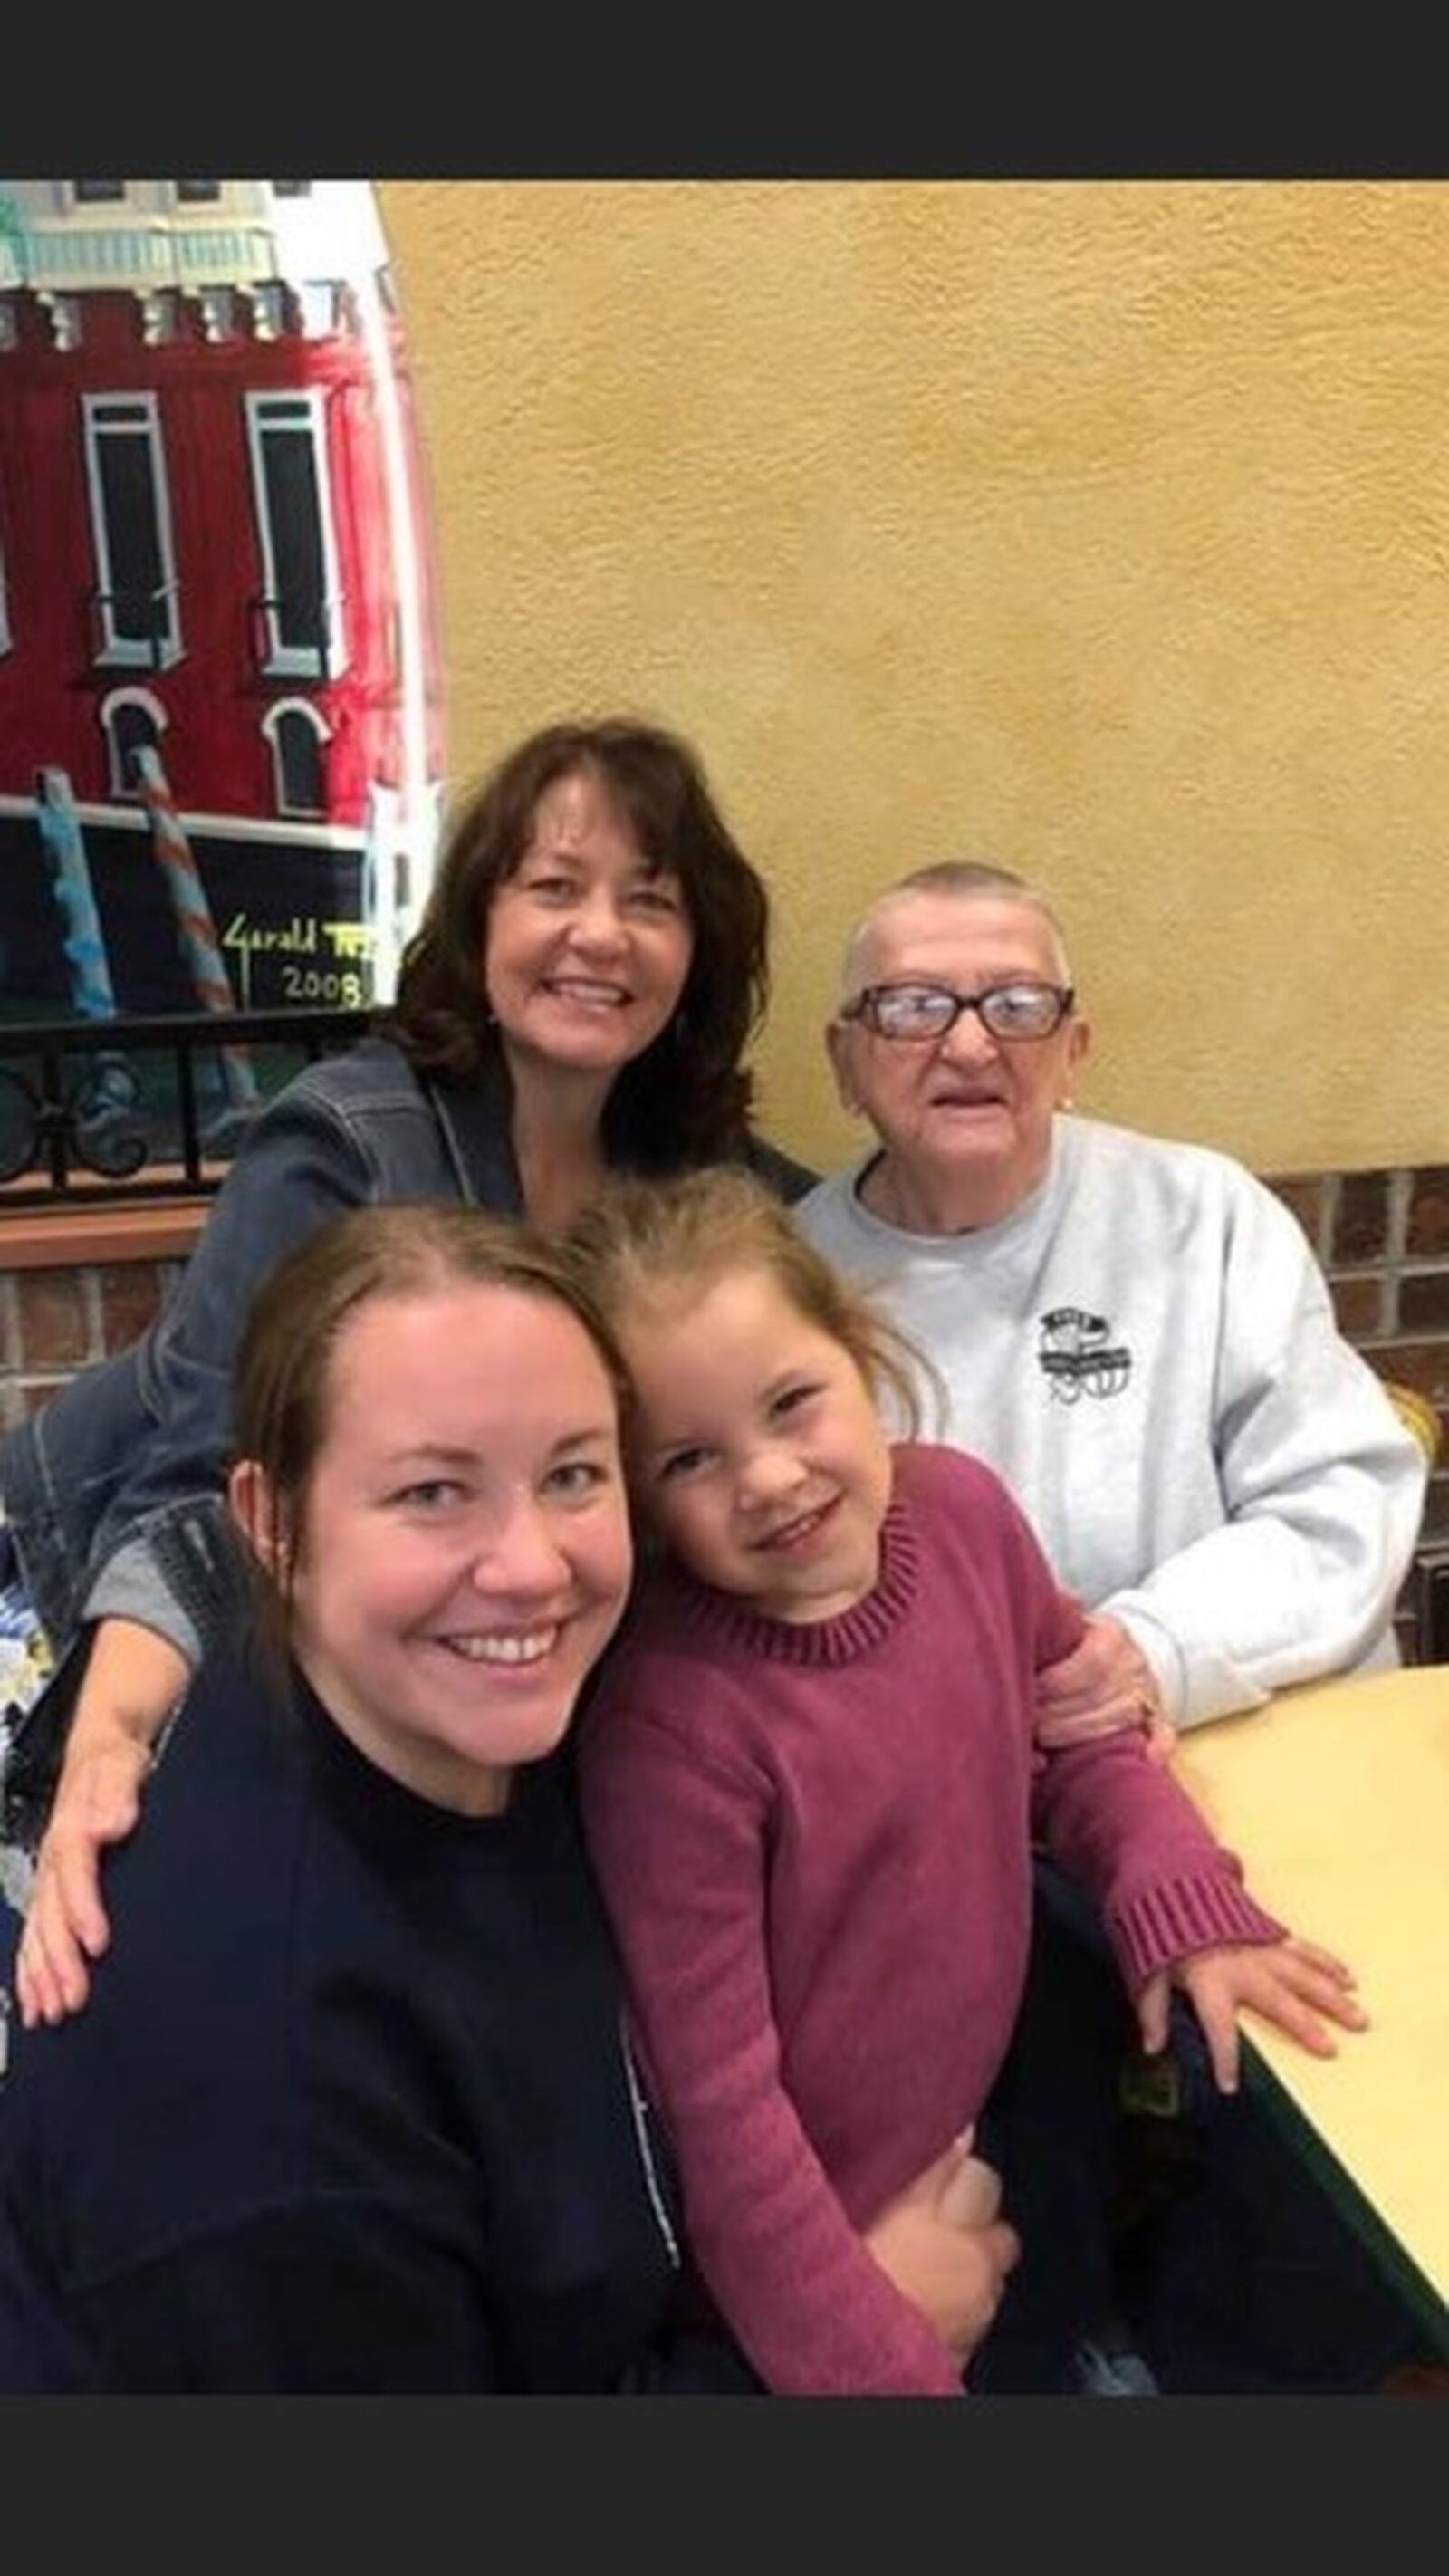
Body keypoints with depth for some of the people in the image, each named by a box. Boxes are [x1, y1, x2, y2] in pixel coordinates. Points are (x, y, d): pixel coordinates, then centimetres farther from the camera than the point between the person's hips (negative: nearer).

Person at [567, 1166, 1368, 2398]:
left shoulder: (960, 1507, -13)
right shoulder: (666, 1725, -31)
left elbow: (1075, 1727, 5)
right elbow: (717, 2101, -22)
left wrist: (1177, 1890, -10)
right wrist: (879, 2367, -17)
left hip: (972, 2153, 6)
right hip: (796, 2262, -5)